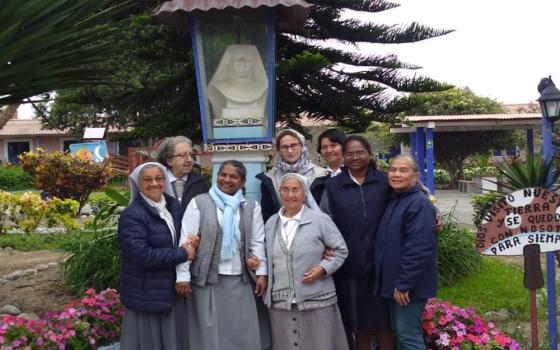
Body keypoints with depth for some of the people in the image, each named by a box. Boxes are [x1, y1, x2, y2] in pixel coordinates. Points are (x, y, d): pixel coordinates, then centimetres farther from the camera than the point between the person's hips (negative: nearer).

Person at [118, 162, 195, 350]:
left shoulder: (173, 205, 5)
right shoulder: (132, 215, -16)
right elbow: (142, 255, -25)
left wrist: (190, 242, -6)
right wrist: (181, 254, -17)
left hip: (172, 289, 7)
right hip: (146, 294, -6)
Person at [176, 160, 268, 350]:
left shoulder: (251, 207, 8)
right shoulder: (199, 203, -1)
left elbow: (258, 242, 8)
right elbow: (186, 241, -5)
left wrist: (261, 273, 1)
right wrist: (183, 275, -9)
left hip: (240, 280, 3)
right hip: (207, 279, -2)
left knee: (243, 334, 6)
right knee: (209, 333, 7)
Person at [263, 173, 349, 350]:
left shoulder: (320, 219, -4)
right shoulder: (271, 223, 11)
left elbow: (341, 250, -1)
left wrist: (323, 268, -13)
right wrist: (264, 278, 4)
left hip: (316, 301, -4)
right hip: (280, 302, 4)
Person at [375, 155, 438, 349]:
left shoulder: (419, 204, -17)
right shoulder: (394, 200, 13)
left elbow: (419, 249, -25)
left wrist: (403, 284, -22)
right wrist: (395, 282, 16)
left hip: (408, 286, -9)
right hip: (393, 282, 9)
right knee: (398, 333, 17)